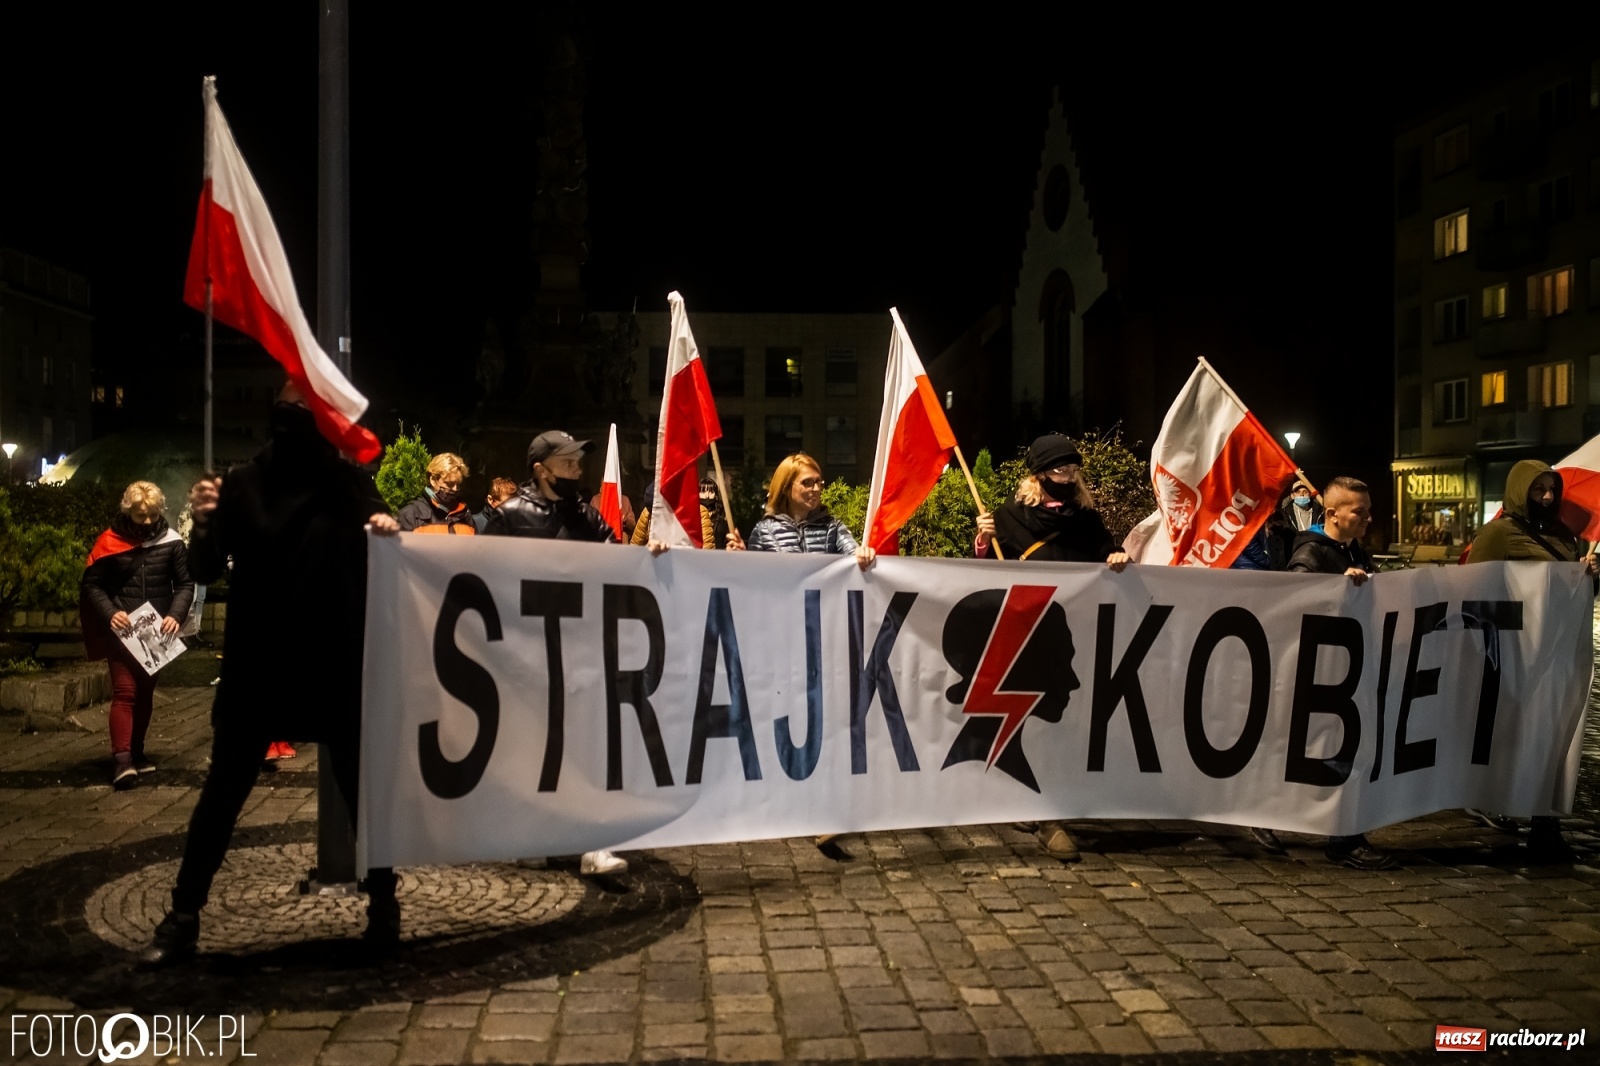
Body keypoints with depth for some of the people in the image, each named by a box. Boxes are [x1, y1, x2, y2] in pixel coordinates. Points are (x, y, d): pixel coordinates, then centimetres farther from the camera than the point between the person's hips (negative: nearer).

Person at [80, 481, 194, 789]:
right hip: (121, 631, -2)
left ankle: (136, 752, 26)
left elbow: (185, 583, 1)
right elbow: (91, 584, -2)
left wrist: (176, 615, -15)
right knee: (124, 691, -11)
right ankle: (121, 759, -15)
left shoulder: (171, 541, -2)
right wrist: (109, 614, -18)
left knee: (145, 692, 13)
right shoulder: (110, 541, -4)